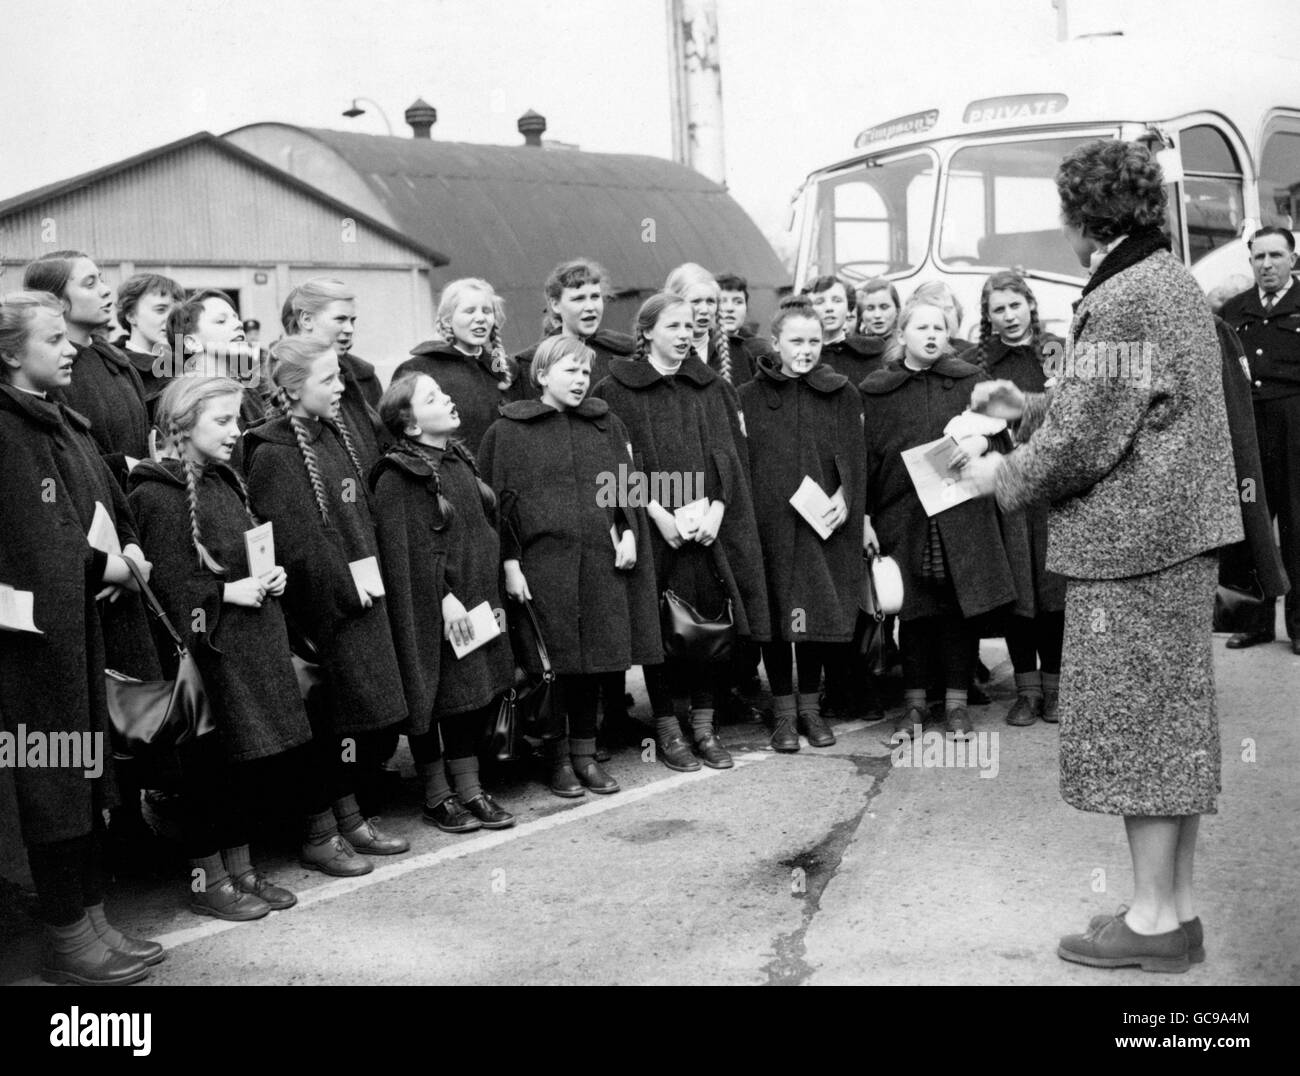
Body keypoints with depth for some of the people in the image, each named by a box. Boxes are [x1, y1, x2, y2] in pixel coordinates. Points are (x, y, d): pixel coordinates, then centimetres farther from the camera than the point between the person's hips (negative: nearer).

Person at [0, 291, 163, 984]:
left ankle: (89, 919, 23)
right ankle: (67, 938, 10)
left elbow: (112, 504, 23)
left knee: (84, 778, 13)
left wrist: (131, 551, 4)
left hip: (83, 630, 9)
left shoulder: (67, 425, 15)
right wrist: (108, 567, -10)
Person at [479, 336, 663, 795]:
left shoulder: (606, 424, 15)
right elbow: (499, 501, -1)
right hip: (542, 562, -4)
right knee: (552, 664, 0)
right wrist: (510, 563, -8)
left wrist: (628, 532, -1)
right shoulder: (509, 431, 2)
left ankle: (585, 753, 19)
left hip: (601, 561, 4)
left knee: (594, 659, 7)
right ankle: (558, 758, 13)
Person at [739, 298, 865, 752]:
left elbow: (854, 458, 6)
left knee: (817, 613, 4)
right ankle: (783, 710, 14)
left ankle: (810, 705, 19)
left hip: (823, 522, 1)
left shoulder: (842, 395, 8)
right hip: (768, 522, -1)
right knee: (774, 613, 3)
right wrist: (743, 516, -8)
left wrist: (845, 496, -10)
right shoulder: (750, 397, 4)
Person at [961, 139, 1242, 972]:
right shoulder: (1176, 281, 13)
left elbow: (1085, 441, -19)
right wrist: (1028, 405, 16)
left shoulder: (1122, 300, -18)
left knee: (1131, 718, -1)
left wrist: (1005, 477, -4)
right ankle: (1177, 907, 23)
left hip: (1133, 540, -10)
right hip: (1185, 534, 10)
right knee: (1180, 715, 13)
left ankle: (1153, 919, 7)